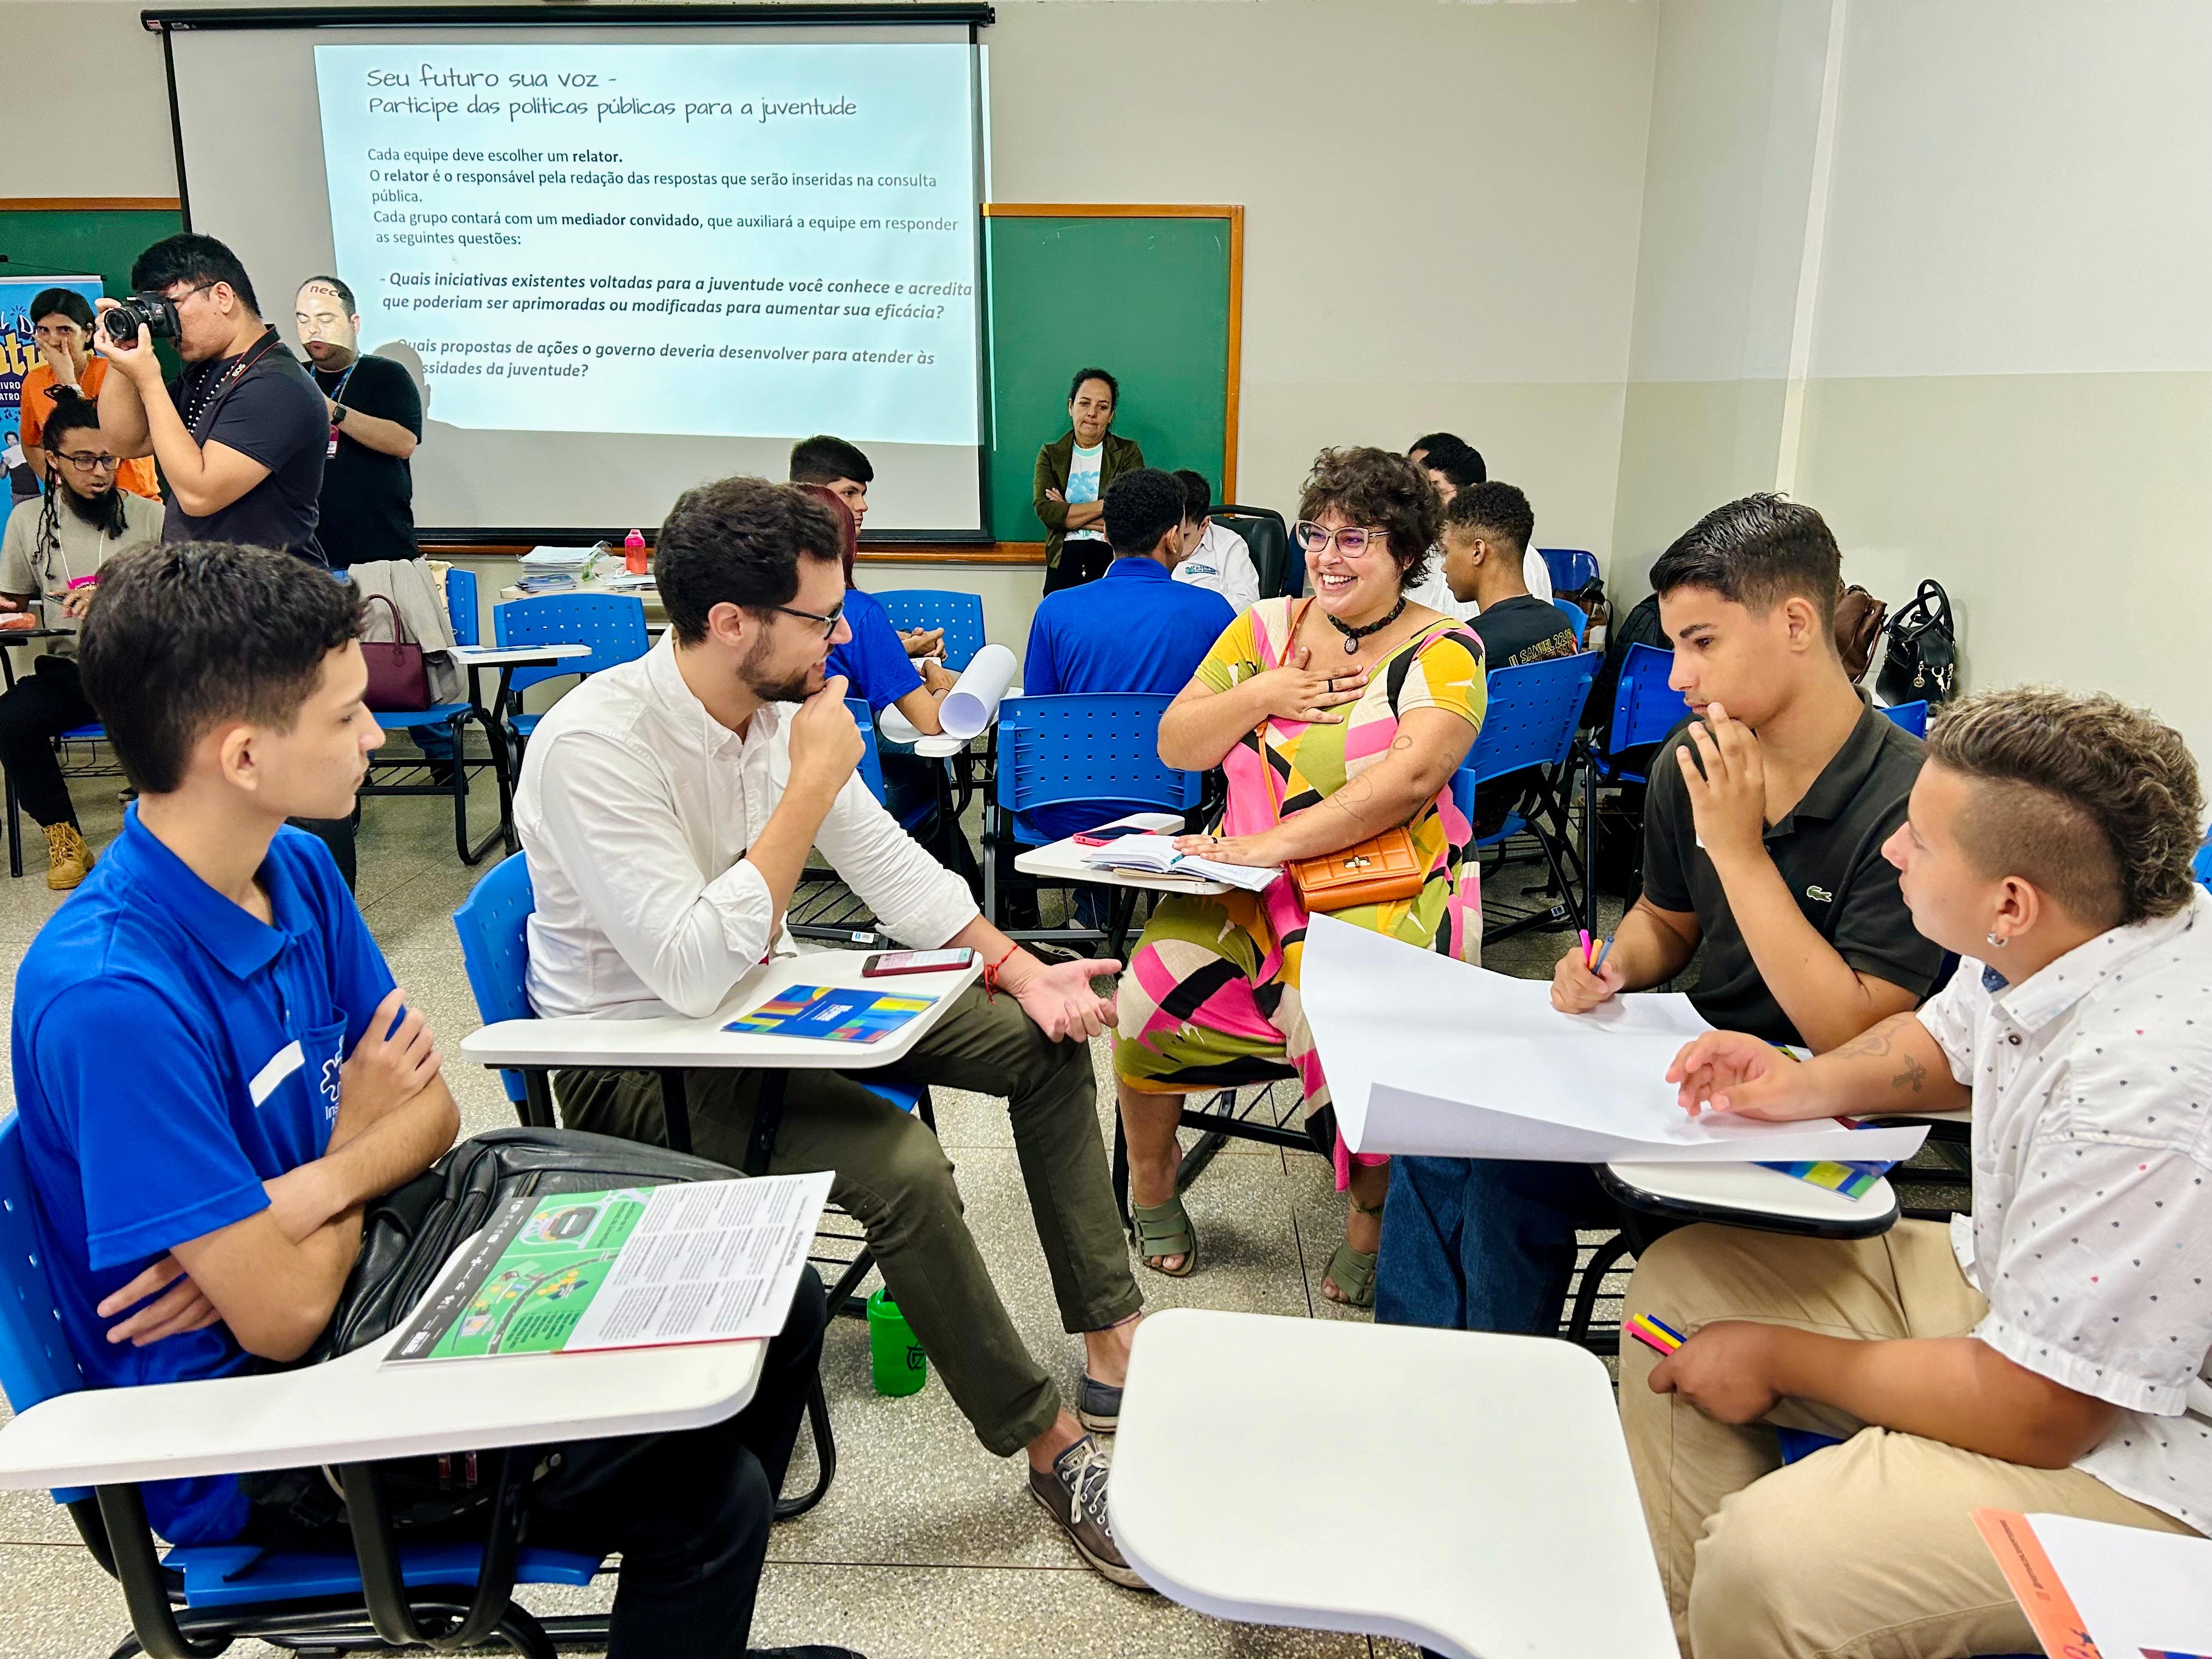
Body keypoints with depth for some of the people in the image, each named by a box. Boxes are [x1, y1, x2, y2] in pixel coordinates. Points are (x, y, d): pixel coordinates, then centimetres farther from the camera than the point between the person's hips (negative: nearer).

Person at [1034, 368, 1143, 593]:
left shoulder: (1128, 452, 6)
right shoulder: (1051, 454, 10)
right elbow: (1045, 511, -5)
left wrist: (1068, 514, -7)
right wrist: (1104, 505, -10)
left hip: (1114, 559, -1)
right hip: (1064, 564, 1)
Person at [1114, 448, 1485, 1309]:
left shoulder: (1441, 650, -1)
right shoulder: (1265, 628, 12)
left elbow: (1410, 777, -18)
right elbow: (1175, 746, 10)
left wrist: (1275, 842, -25)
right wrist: (1261, 697, -8)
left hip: (1385, 891, -3)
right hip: (1243, 881, 4)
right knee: (1150, 997, -20)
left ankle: (1372, 1218, -2)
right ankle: (1149, 1183, 8)